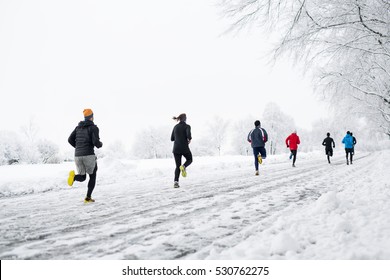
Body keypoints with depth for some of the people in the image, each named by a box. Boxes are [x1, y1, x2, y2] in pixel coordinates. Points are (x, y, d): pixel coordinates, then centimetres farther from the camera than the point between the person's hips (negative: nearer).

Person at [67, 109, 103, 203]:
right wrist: (100, 145, 8)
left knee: (82, 178, 18)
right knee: (92, 176, 16)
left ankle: (74, 176, -18)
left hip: (77, 156, 5)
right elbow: (96, 142, -16)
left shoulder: (78, 127, 15)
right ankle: (88, 197, 7)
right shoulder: (93, 127, -4)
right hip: (89, 155, -5)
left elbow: (70, 140, 10)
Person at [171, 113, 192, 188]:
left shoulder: (175, 127, 11)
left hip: (176, 148, 4)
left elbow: (172, 139, 14)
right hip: (184, 148, -4)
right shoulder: (187, 126, -4)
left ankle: (176, 181, -8)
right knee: (189, 160, 23)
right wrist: (189, 139, -1)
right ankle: (184, 166, -10)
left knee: (178, 166, 10)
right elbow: (188, 135, -22)